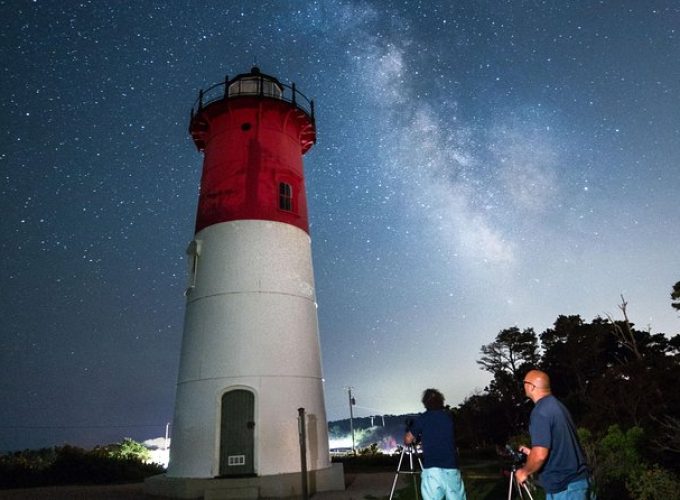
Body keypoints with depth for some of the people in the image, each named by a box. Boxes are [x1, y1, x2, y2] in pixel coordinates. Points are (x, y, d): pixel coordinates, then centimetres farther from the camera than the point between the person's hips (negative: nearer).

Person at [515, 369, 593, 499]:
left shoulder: (541, 411, -20)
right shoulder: (557, 405, 11)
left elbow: (540, 455, -25)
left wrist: (524, 472, -8)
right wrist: (531, 452, 26)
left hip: (564, 486, -9)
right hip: (575, 479, 9)